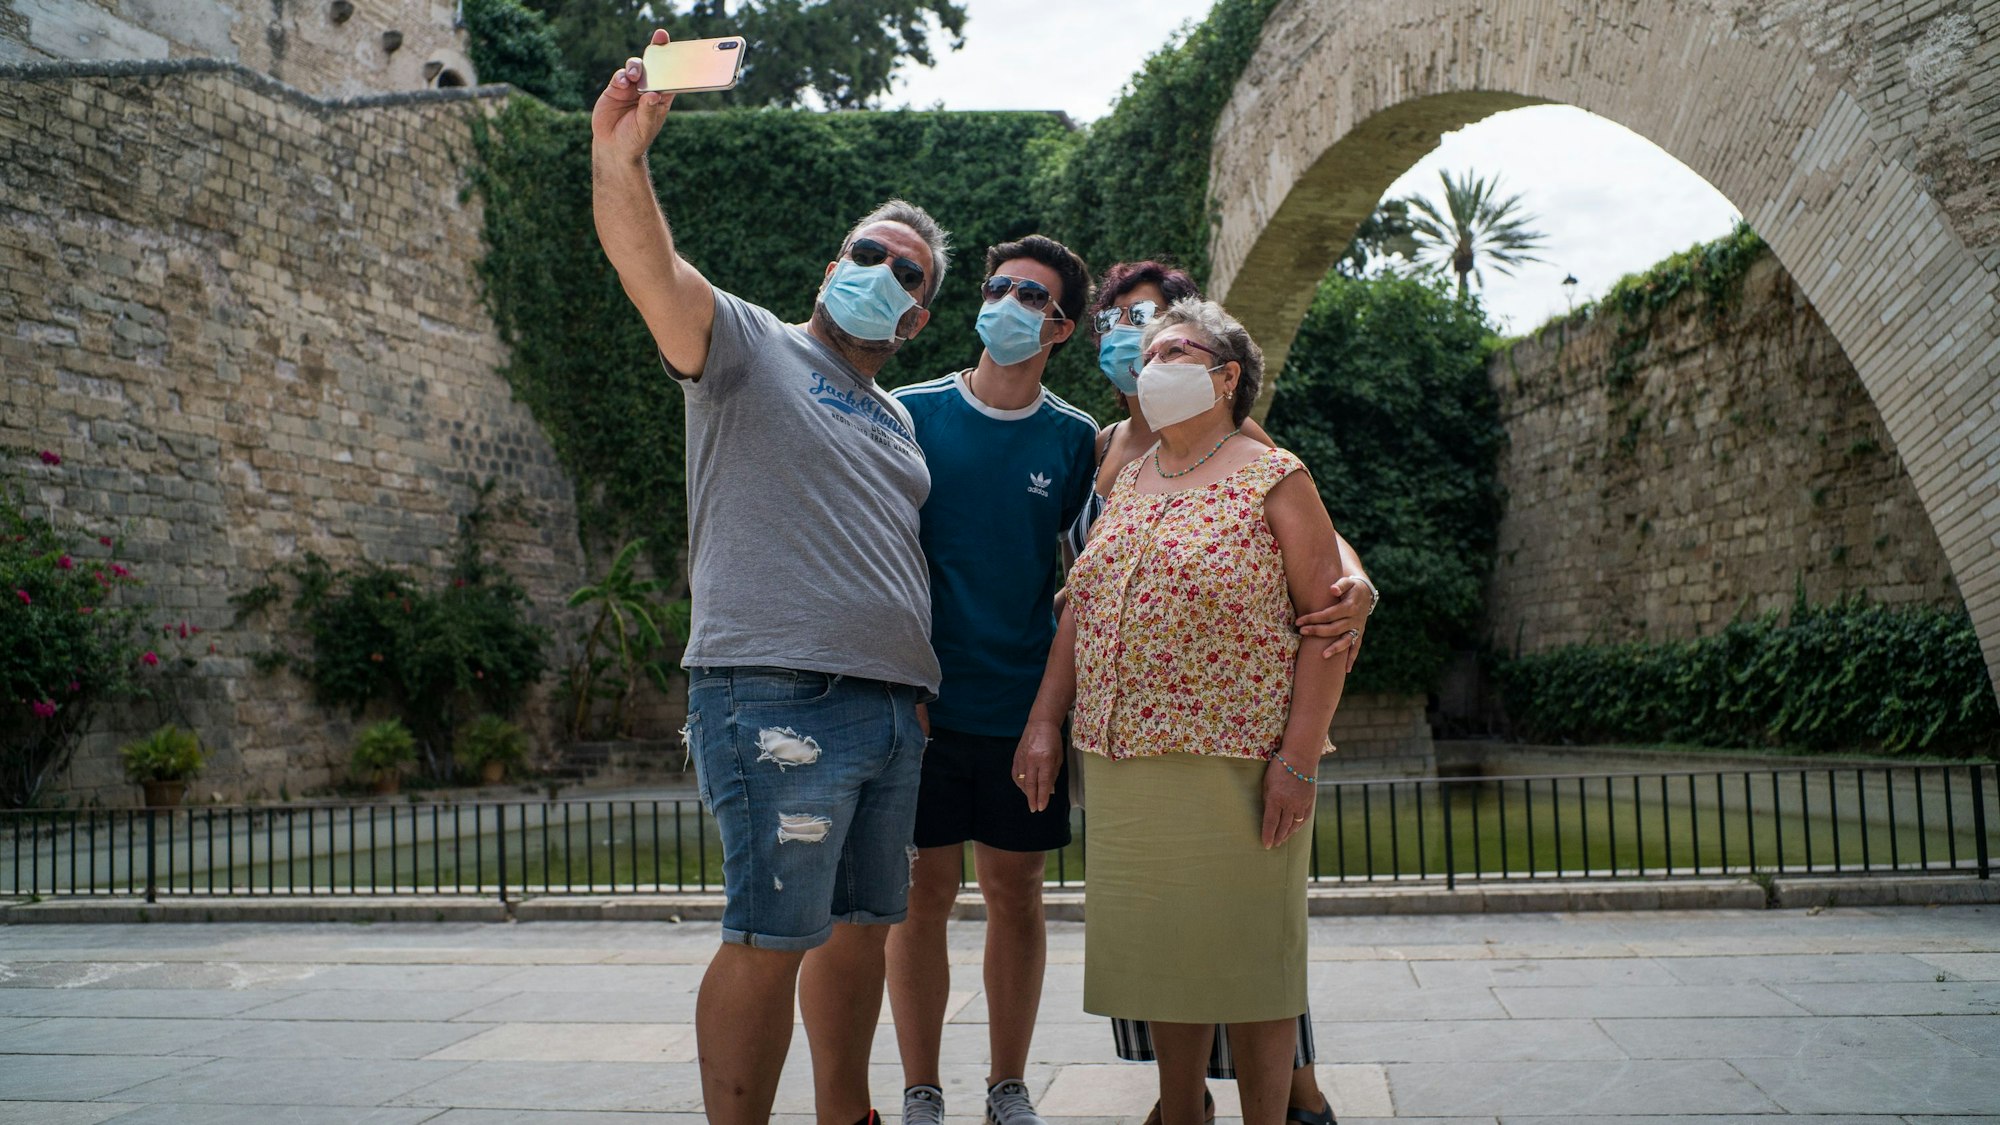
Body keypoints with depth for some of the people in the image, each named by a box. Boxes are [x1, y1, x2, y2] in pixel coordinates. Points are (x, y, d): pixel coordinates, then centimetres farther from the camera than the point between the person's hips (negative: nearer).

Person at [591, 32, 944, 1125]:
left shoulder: (897, 419, 24)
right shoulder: (749, 344, 4)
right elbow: (651, 268, -15)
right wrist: (618, 160, -33)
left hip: (891, 706, 8)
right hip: (777, 697, -7)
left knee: (861, 923, 14)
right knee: (771, 939, -7)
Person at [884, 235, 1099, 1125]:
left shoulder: (1076, 440, 5)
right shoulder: (911, 415, 0)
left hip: (1024, 706, 2)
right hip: (923, 700, -2)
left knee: (1016, 894, 9)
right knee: (924, 892, 4)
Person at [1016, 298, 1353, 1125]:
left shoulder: (1274, 480, -2)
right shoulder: (1125, 483, 15)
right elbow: (1081, 606, 16)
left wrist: (1299, 756, -15)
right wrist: (1046, 721, 7)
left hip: (1233, 766, -5)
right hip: (1121, 761, 5)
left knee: (1245, 959, 4)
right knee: (1165, 958, 13)